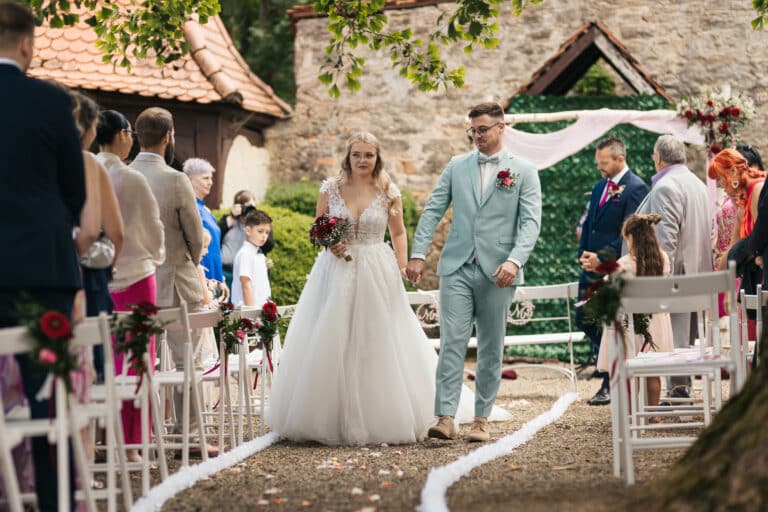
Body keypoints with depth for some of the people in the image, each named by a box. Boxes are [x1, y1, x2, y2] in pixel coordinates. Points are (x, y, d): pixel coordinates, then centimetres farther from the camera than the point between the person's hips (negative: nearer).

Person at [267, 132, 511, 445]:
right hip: (336, 274, 0)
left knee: (379, 347, 1)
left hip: (377, 276, 0)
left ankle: (381, 418, 12)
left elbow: (399, 234, 12)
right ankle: (330, 418, 9)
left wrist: (401, 269, 0)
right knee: (331, 347, 0)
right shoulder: (330, 189, 2)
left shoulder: (389, 193, 2)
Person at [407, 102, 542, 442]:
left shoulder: (524, 171, 3)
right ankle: (445, 418, -13)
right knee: (452, 342, -8)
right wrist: (418, 253, -2)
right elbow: (432, 211, 9)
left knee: (491, 350, 5)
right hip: (457, 268, 1)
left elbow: (531, 222, -6)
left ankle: (481, 420, 13)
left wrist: (514, 261, -20)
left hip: (497, 272, -1)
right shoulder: (456, 166, 11)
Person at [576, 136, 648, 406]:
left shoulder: (635, 188, -12)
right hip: (592, 266, 8)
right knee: (583, 319, 10)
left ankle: (610, 386, 7)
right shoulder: (599, 187, 15)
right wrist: (583, 254, 4)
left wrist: (602, 258, -17)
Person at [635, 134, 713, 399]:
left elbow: (666, 236, -21)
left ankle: (679, 389, -9)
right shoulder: (698, 184, 17)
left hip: (676, 271, -10)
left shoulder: (665, 187, -14)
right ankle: (683, 387, 17)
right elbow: (710, 229, 20)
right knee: (686, 334, 13)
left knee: (673, 336, -8)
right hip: (697, 272, 10)